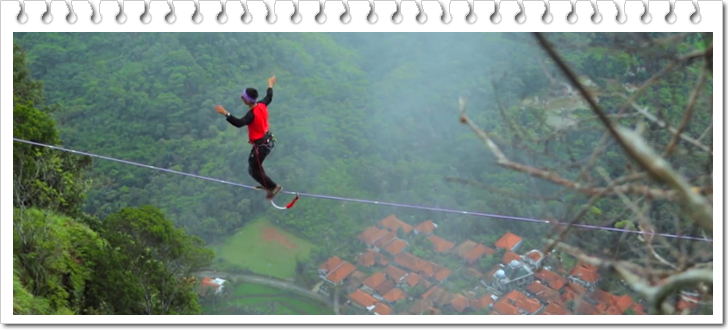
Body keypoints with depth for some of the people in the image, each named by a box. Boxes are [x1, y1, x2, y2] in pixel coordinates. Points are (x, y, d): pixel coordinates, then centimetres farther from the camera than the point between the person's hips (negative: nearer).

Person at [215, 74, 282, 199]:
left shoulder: (252, 115, -31)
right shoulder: (262, 105, -6)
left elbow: (239, 123, -47)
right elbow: (269, 98, 16)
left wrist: (225, 113, -53)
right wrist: (270, 85, 34)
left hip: (261, 145, -9)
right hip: (268, 140, 9)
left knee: (253, 170, 6)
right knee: (254, 163, 29)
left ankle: (273, 187, 15)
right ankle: (266, 184, 44)